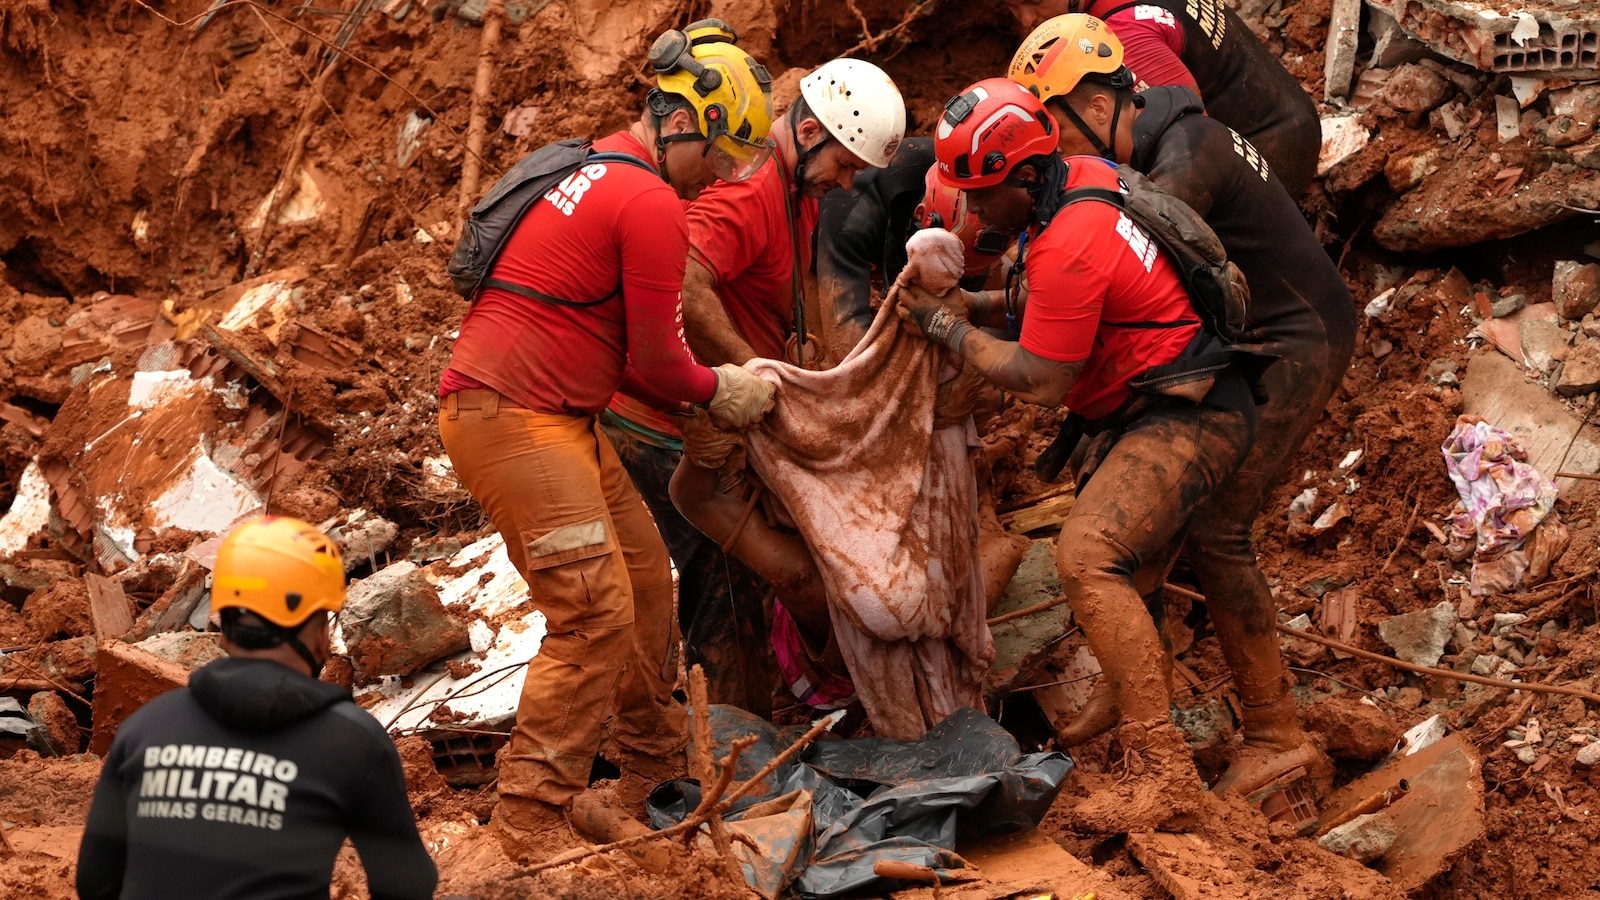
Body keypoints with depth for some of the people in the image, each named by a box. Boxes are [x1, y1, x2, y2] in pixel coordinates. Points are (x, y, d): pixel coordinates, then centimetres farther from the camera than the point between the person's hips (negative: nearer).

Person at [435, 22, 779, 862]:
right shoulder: (653, 205, -15)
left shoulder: (597, 173, 18)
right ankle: (531, 823, -10)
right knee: (596, 611, -13)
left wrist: (711, 386, 11)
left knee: (645, 578, 16)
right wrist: (718, 392, 9)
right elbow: (654, 359, -9)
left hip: (559, 415, 11)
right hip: (510, 418, -11)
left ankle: (654, 774, 28)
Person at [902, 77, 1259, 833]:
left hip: (1186, 417, -11)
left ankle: (1164, 771, -28)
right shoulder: (1083, 176, 5)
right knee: (1104, 555, 23)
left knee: (1087, 558, -25)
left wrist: (948, 326, -6)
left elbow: (1039, 381, -17)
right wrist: (977, 306, 7)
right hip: (1169, 401, 11)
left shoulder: (1069, 246, -25)